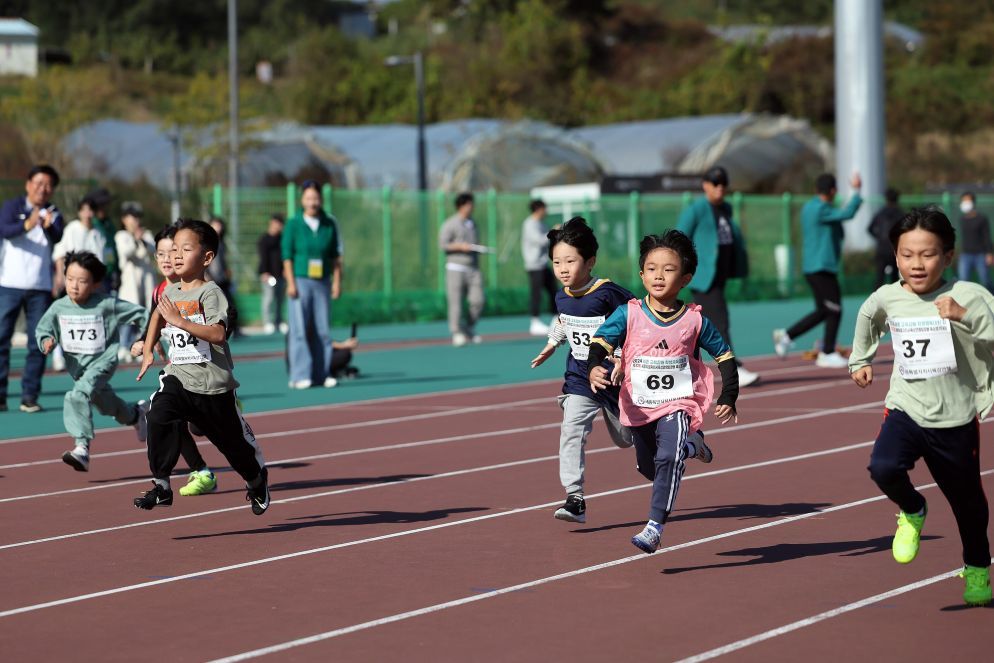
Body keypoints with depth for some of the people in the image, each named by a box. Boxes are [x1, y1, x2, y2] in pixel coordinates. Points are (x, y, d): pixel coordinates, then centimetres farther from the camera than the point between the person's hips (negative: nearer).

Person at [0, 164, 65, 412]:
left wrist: (49, 226, -37)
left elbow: (57, 239, -14)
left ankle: (29, 397, 5)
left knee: (38, 344, 0)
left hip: (40, 288, 2)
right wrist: (27, 225, -39)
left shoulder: (54, 214, 7)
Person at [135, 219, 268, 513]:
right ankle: (161, 485, -20)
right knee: (158, 415, -24)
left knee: (232, 439, 12)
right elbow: (157, 317, 27)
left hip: (213, 383, -4)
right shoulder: (169, 293, 4)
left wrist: (179, 320, -33)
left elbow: (218, 334, -30)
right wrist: (148, 351, 19)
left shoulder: (210, 293, -15)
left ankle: (257, 479, 42)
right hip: (178, 377, 4)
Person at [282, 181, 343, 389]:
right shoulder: (293, 224, -1)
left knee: (322, 330, 4)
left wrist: (337, 281, 6)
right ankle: (300, 376, -5)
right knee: (299, 330, -5)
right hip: (300, 280, -3)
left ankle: (321, 374, 9)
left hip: (322, 283, 3)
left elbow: (336, 255, 11)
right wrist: (291, 283, -9)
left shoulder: (329, 223, 7)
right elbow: (287, 255, -3)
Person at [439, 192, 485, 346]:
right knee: (456, 301, -5)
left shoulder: (472, 223, 18)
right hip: (456, 268, -5)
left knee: (477, 300, -5)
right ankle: (457, 333, 1)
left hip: (473, 269, 5)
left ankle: (469, 329, 11)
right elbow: (442, 244, -9)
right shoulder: (450, 224, -3)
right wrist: (460, 246, -19)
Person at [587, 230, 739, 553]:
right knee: (649, 468, 21)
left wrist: (728, 399, -4)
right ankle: (690, 447, 52)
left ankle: (654, 527, -25)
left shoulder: (695, 320, -6)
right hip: (639, 406, 3)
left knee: (668, 459, -27)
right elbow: (600, 341, -19)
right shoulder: (628, 314, -8)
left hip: (678, 405, -3)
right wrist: (595, 368, -40)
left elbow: (724, 356, 4)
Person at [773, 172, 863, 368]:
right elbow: (848, 213, -26)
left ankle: (787, 335, 10)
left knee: (822, 311, 15)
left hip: (811, 268, 10)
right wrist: (856, 191, -16)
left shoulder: (808, 207, 12)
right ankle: (827, 354, 6)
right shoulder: (821, 210, -17)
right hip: (823, 268, -10)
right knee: (834, 311, 0)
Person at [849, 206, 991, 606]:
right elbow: (867, 318, 23)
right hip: (905, 409, 2)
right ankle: (912, 513, 6)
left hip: (955, 419, -2)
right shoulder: (887, 297, -1)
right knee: (884, 468, -27)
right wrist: (860, 359, 26)